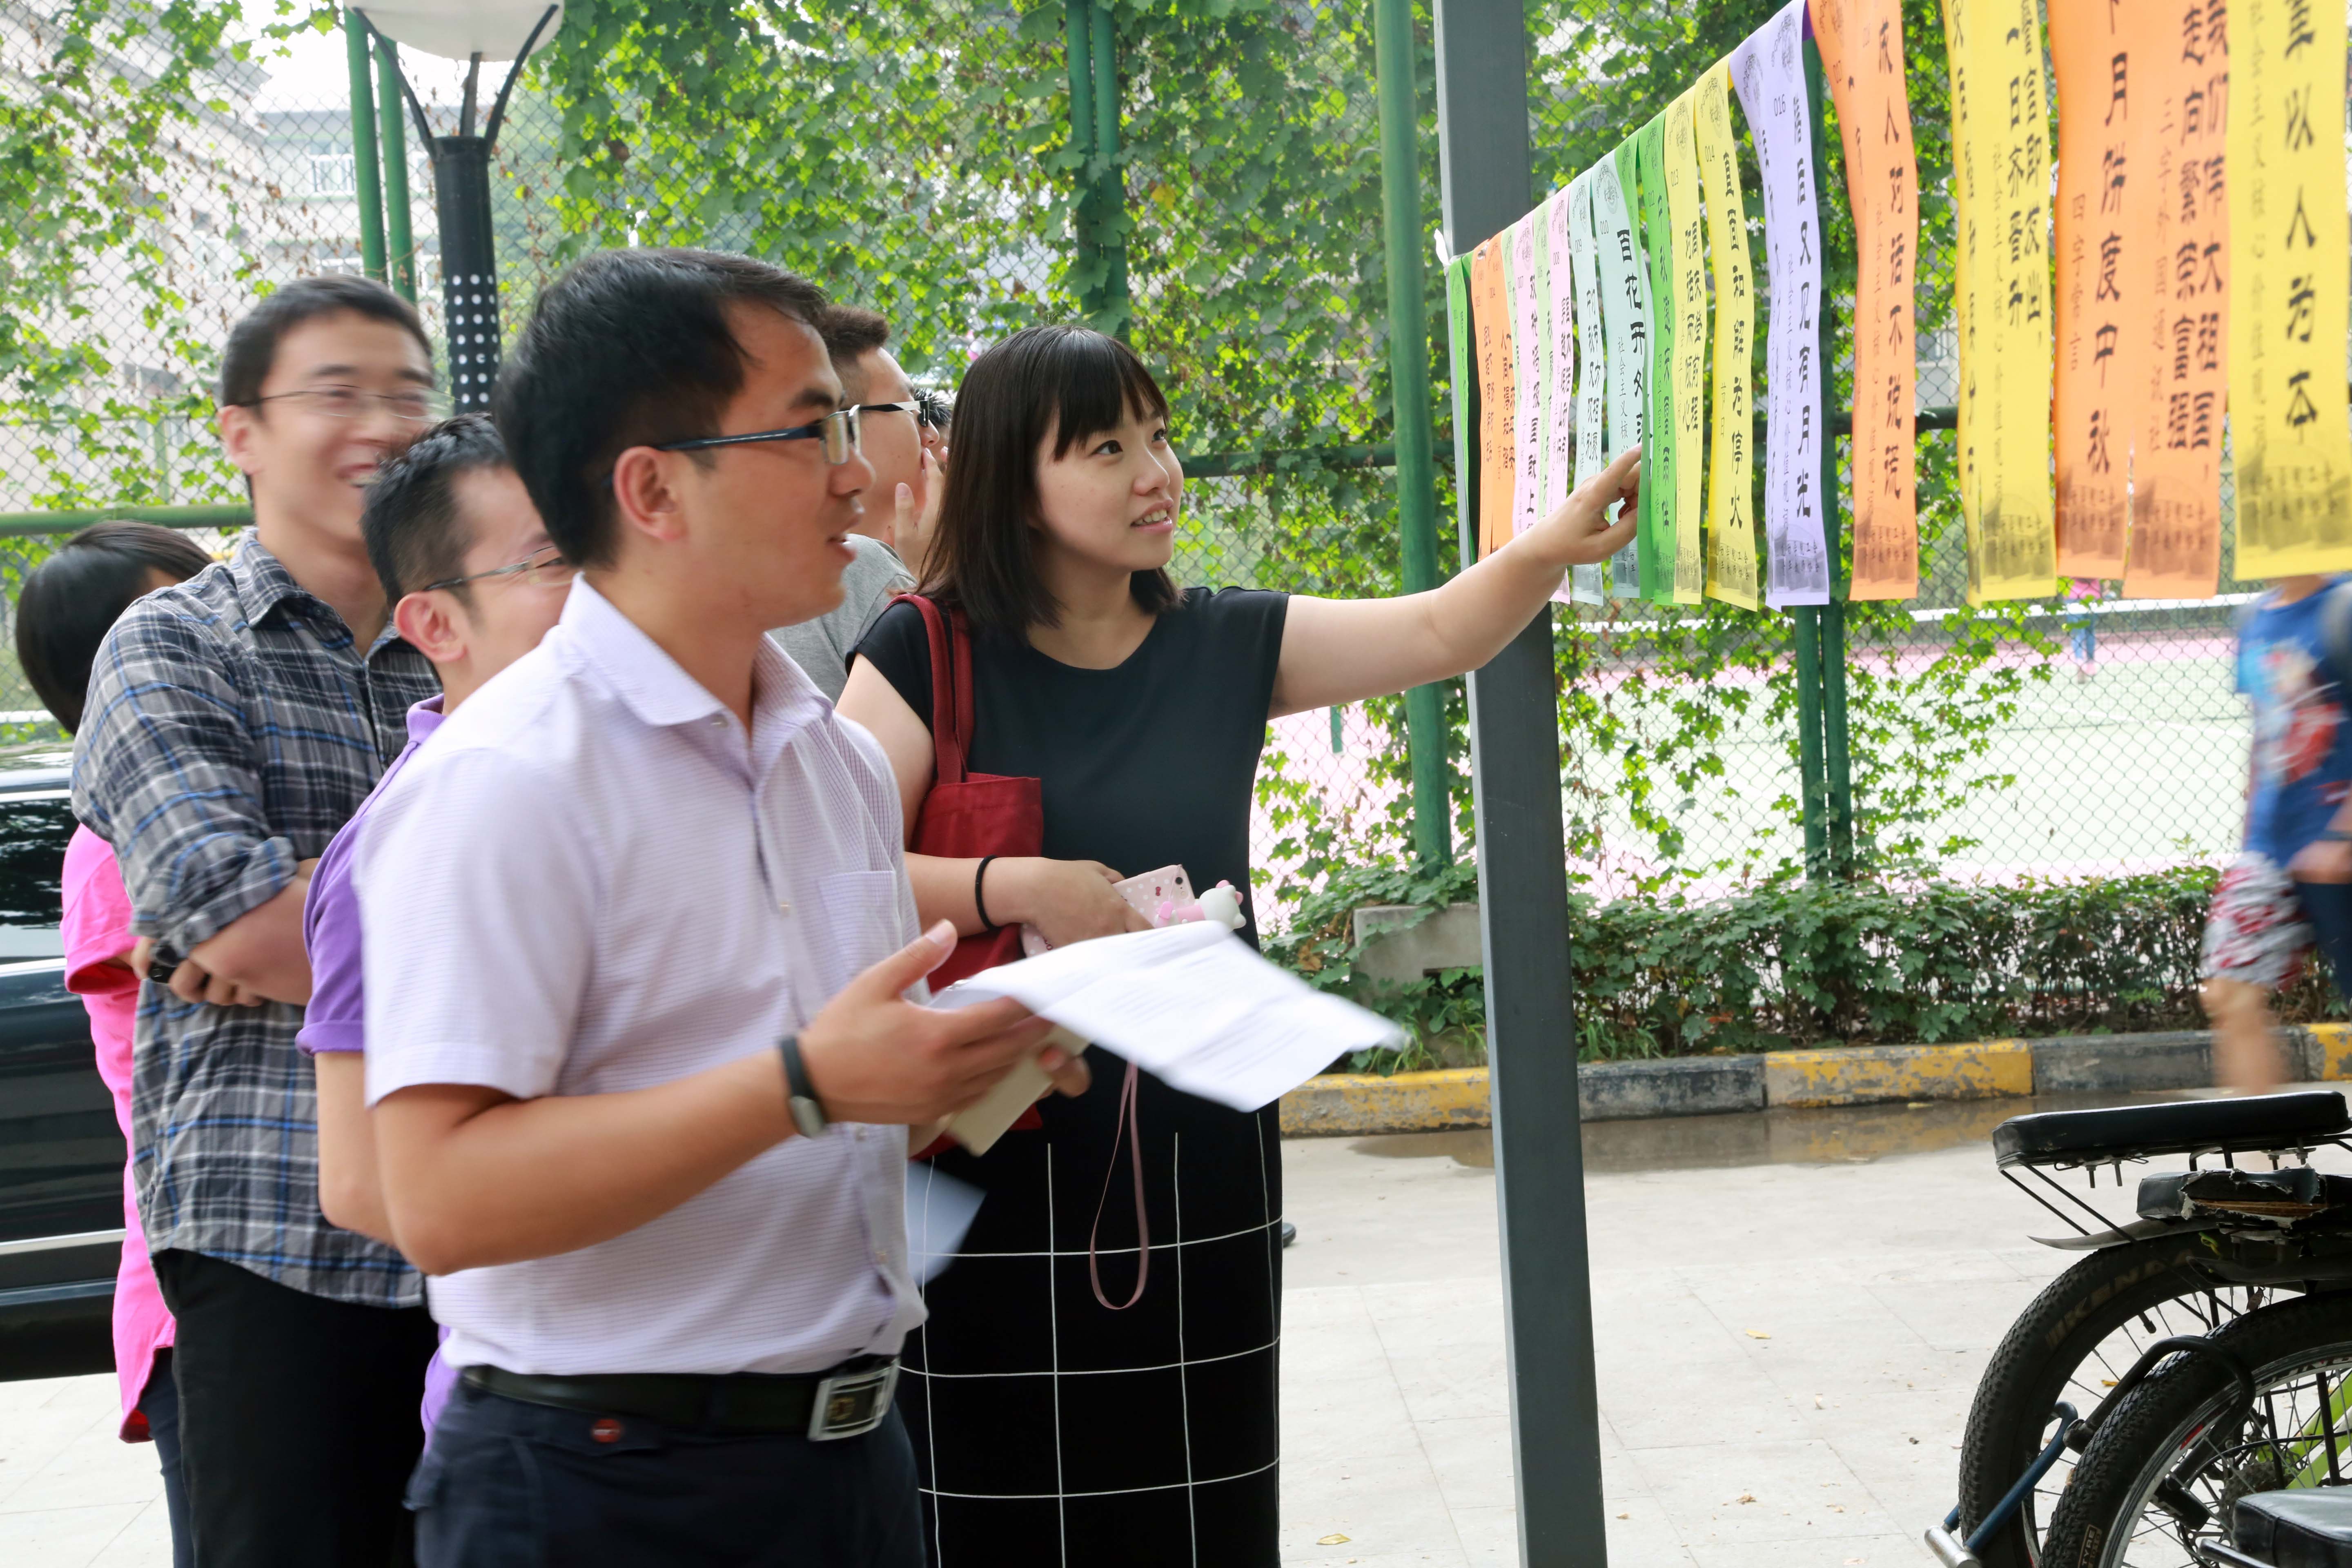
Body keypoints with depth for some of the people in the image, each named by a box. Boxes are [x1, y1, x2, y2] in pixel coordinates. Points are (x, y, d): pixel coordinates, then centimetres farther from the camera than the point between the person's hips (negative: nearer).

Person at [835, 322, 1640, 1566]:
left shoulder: (1228, 646, 6)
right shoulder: (926, 657, -6)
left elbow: (1436, 633, -2)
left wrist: (1551, 547, -18)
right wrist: (1018, 889, -23)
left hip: (1197, 1158, 4)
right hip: (998, 1157, -3)